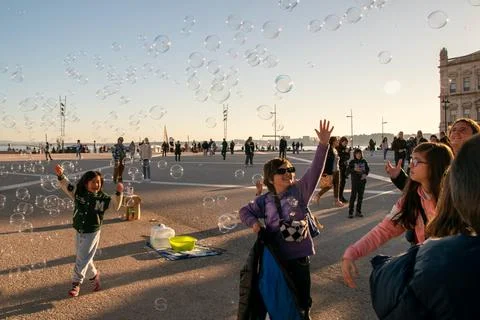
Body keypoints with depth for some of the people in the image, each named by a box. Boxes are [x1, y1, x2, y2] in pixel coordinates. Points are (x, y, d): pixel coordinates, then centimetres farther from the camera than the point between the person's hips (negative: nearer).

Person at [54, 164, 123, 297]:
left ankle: (76, 283, 14)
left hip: (92, 233, -5)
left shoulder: (102, 198, -14)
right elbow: (66, 185, 1)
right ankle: (94, 275, 41)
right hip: (79, 232, 5)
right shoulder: (78, 193, -4)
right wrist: (60, 175, -15)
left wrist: (119, 193, -33)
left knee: (82, 259, -1)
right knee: (84, 257, 18)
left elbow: (115, 205, -18)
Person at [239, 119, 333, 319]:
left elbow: (315, 171, -20)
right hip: (276, 255, 1)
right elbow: (244, 211, 13)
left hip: (299, 254, -1)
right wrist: (254, 222, -8)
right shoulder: (265, 201, -1)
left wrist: (323, 145, -31)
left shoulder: (300, 190, -7)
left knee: (302, 299, 14)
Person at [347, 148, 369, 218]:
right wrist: (354, 169, -26)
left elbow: (367, 169, 11)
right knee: (353, 196, -6)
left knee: (360, 196, 9)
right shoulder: (352, 162, -4)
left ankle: (358, 211, 21)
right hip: (355, 181, -4)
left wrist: (365, 174, -6)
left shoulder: (364, 161, 6)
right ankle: (350, 212, -1)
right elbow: (348, 170, -9)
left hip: (362, 181, 4)